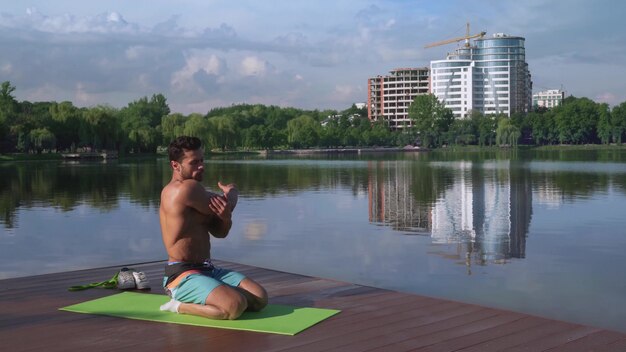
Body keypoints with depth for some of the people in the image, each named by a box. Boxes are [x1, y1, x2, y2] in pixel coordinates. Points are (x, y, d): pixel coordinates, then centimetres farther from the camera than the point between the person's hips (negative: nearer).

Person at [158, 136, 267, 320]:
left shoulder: (192, 190, 15)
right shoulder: (188, 188, -17)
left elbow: (220, 232, 12)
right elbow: (227, 205, -11)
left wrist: (226, 217, -11)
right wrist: (232, 193, 12)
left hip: (207, 270, 10)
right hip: (182, 276, -10)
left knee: (260, 298, -4)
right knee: (236, 306, -31)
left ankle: (193, 300, 8)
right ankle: (180, 306, -7)